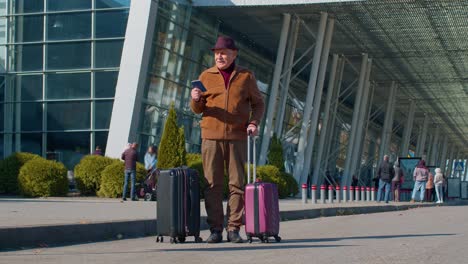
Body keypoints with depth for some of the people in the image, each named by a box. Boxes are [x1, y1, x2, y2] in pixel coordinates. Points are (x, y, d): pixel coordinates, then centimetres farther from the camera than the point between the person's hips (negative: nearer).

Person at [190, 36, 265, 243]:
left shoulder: (246, 76, 8)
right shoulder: (206, 76, 9)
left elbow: (258, 103, 11)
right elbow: (197, 109, 9)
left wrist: (254, 123, -7)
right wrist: (195, 99, -14)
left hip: (237, 137, 0)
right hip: (211, 136, 1)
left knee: (237, 183, -2)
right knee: (212, 184, -2)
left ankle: (234, 228, 3)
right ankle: (215, 229, 2)